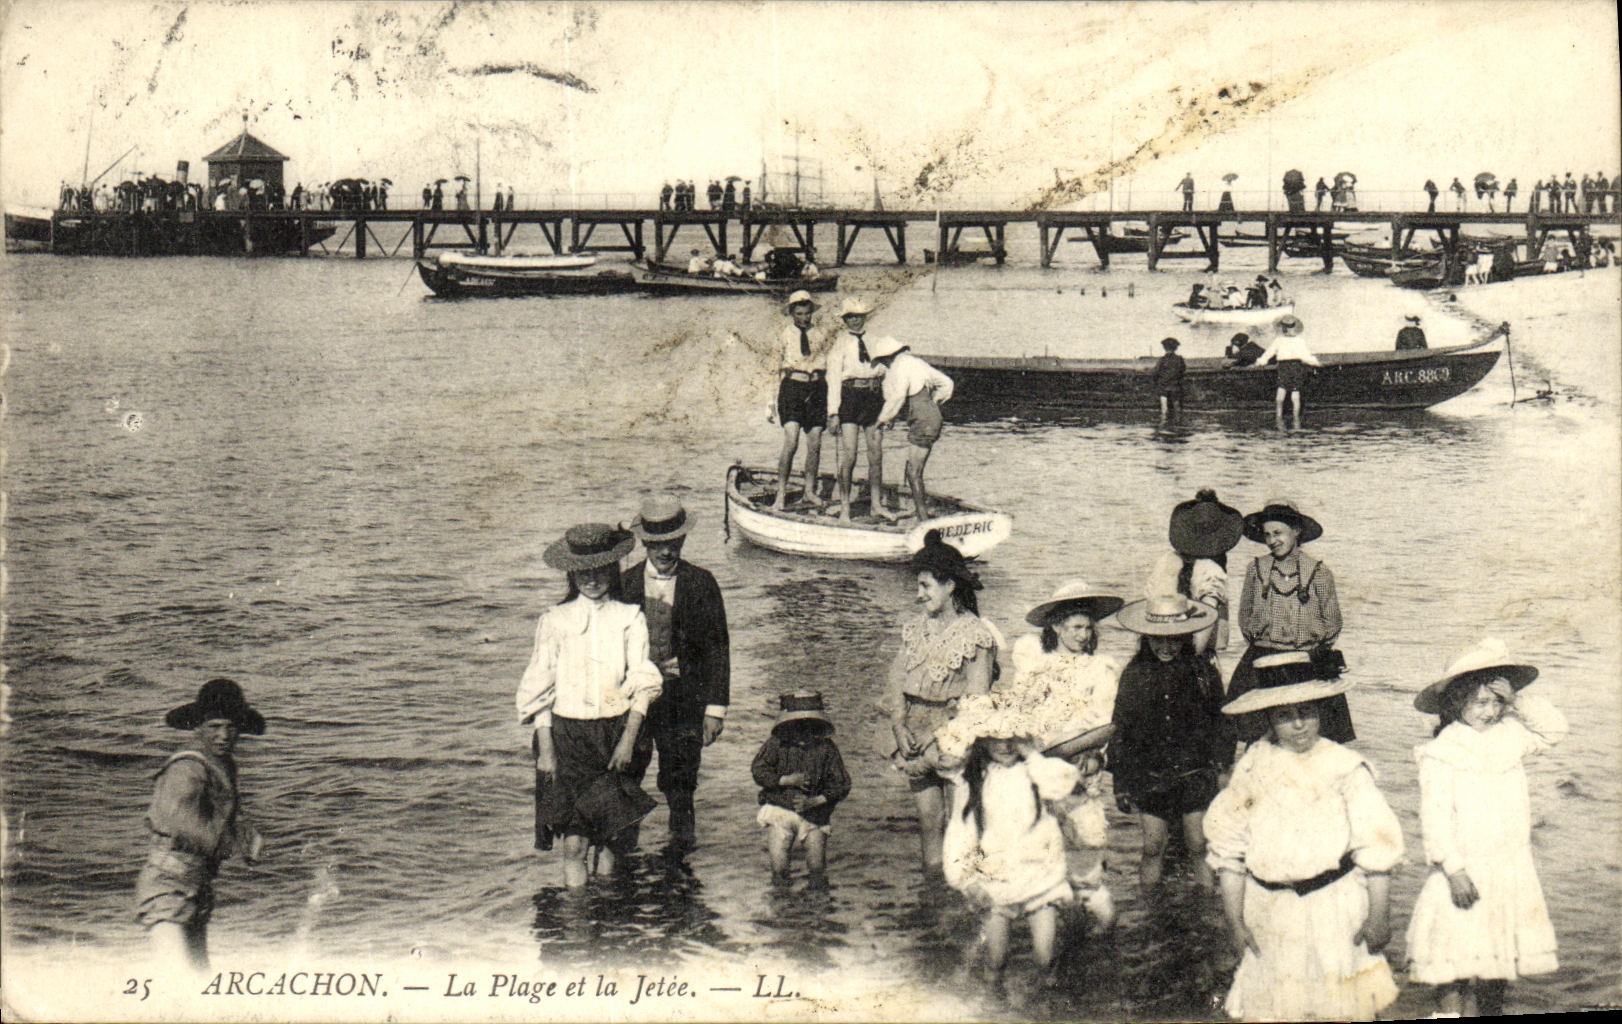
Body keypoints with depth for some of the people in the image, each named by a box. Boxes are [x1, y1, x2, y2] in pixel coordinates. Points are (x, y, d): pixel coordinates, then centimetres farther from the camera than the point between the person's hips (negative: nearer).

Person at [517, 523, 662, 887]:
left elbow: (642, 683, 0)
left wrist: (629, 738, -10)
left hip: (616, 731, 1)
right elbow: (540, 690, 3)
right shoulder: (555, 621, 1)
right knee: (574, 843, -8)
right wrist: (545, 748, -3)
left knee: (609, 840, 2)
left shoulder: (630, 619, 2)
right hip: (567, 733, -1)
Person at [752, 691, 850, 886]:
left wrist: (814, 801, -16)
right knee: (779, 866, -11)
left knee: (817, 866, -11)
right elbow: (758, 771, -8)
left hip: (813, 815, 0)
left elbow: (842, 785, -3)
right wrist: (788, 780, -20)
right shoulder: (776, 743, -2)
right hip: (780, 812, 0)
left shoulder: (826, 747, -2)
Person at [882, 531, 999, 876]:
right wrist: (900, 725, -6)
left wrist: (940, 736, -17)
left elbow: (975, 698, -11)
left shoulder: (976, 635, -6)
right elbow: (896, 682, 10)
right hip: (916, 734, 5)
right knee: (927, 818, 5)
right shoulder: (916, 630, 12)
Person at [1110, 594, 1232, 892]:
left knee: (1198, 845, 0)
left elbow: (1220, 724, 8)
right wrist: (1121, 783, 7)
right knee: (1152, 847, 3)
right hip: (1149, 777, 1)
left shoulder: (1204, 673, 0)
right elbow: (1120, 731, 7)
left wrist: (1220, 767, 1)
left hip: (1195, 775, -1)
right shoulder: (1134, 675, 2)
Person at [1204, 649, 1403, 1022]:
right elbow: (1229, 849, 9)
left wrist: (1379, 916, -1)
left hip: (1336, 910, -2)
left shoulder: (1345, 767, -1)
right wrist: (1234, 919, 7)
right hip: (1269, 912, 2)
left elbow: (1376, 846, 0)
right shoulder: (1252, 769, 5)